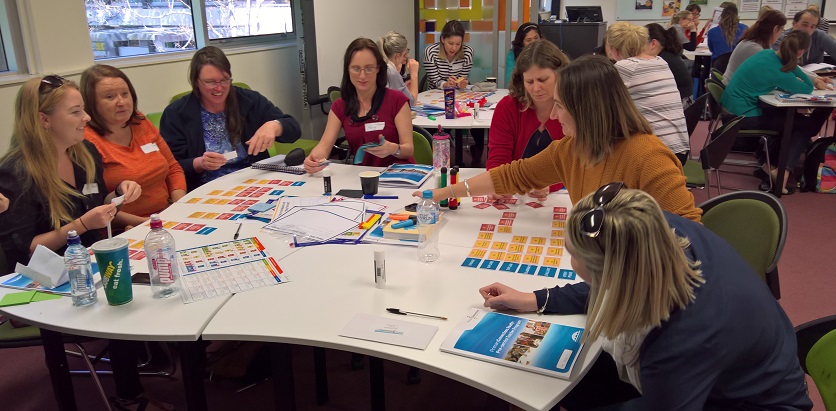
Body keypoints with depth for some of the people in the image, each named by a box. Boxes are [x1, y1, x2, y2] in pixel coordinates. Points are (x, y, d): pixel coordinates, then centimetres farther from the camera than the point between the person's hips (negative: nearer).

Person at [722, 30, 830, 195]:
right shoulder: (778, 71, -23)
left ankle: (770, 165, 27)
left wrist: (813, 80, 10)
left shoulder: (767, 53, 0)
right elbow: (808, 89, -8)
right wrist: (793, 65, -9)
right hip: (744, 117, -8)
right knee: (808, 124, 4)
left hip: (731, 107, 8)